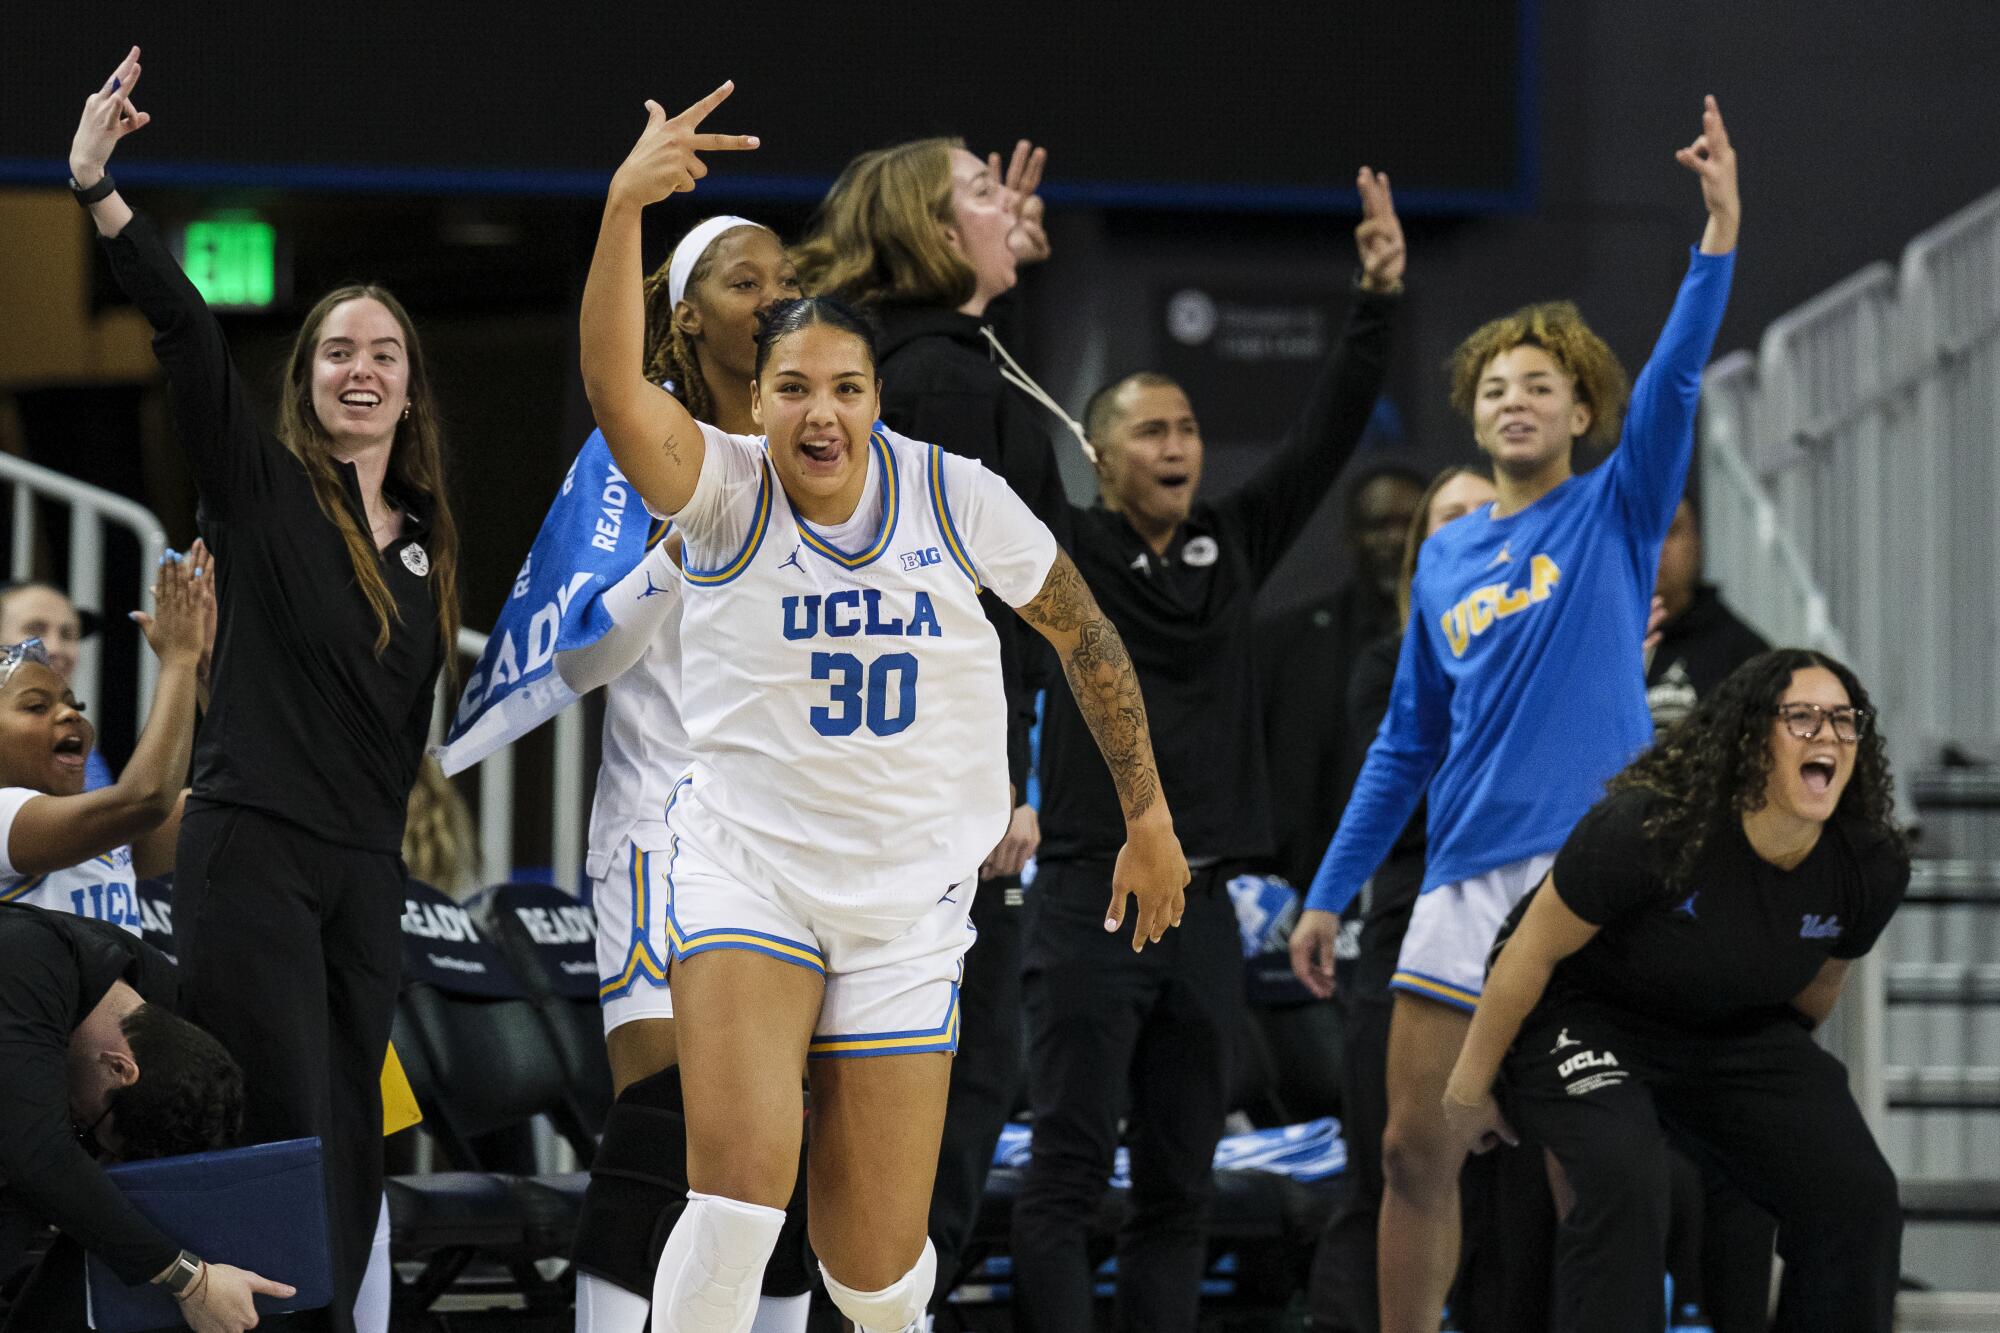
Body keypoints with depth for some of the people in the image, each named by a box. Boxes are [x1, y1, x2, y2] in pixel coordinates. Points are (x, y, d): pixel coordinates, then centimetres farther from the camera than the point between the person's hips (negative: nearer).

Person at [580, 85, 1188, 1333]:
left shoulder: (959, 499, -4)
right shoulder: (725, 492, -9)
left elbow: (1084, 632, 11)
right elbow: (615, 386, -29)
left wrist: (1149, 815, 15)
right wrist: (624, 208, -43)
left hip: (910, 900, 2)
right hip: (747, 866, -2)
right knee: (738, 1191, -25)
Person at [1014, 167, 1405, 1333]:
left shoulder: (1233, 549, 13)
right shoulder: (1061, 554, 1)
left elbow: (1328, 437, 10)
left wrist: (1380, 303, -2)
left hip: (1203, 908, 5)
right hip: (1092, 896, -5)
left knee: (1182, 1184, 6)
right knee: (1070, 1172, -9)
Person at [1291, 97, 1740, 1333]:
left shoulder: (1615, 518, 4)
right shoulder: (1445, 557, 15)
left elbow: (1671, 388, -13)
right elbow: (1407, 745, 20)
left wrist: (1720, 231, -25)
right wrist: (1329, 893, 16)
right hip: (1465, 881, 4)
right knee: (1417, 1151, 3)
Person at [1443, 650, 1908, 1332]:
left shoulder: (1872, 868, -14)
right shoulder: (1648, 830, -31)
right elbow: (1531, 949, -18)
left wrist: (1785, 1073, 25)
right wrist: (1469, 1089, -9)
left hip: (1736, 1031, 5)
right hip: (1587, 1020, -5)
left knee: (1858, 1196, -9)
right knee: (1625, 1185, -32)